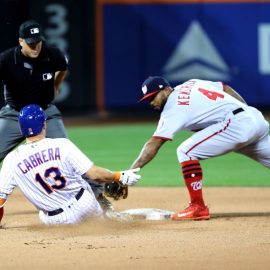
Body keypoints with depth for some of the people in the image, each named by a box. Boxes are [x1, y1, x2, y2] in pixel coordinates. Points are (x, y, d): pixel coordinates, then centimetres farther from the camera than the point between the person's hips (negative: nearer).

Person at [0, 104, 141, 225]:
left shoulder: (12, 160, -9)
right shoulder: (62, 144, -11)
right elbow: (94, 174, -11)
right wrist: (120, 177, 6)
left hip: (54, 221, 0)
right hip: (84, 204, 1)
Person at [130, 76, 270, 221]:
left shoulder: (173, 109, -3)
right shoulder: (191, 84, 20)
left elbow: (153, 144, -11)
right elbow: (226, 89, 24)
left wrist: (132, 171, -16)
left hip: (235, 124, -9)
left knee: (186, 152, -7)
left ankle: (198, 208, -5)